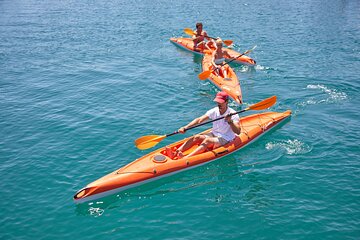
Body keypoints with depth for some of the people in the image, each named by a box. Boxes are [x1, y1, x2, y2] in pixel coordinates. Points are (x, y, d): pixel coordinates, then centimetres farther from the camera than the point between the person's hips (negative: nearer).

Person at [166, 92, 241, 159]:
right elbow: (199, 120, -9)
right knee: (197, 137, -17)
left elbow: (238, 132, -25)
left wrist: (230, 122, -42)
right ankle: (175, 153, -32)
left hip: (225, 139, -6)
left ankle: (186, 158, -49)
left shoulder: (233, 114, -16)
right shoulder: (214, 111, -2)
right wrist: (185, 127, -21)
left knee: (207, 140, -31)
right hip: (213, 134, 6)